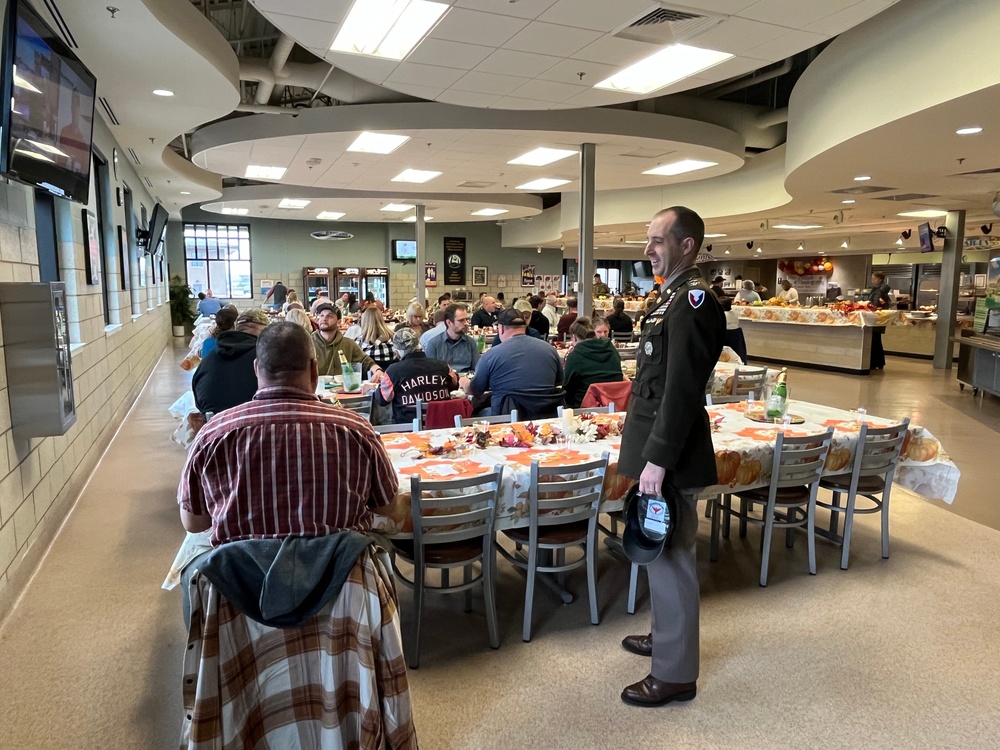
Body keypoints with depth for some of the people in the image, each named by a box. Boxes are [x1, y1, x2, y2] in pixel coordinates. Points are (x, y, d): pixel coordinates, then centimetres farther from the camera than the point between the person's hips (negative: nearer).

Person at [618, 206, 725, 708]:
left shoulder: (693, 301, -18)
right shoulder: (673, 295, 14)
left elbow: (682, 391, -23)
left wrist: (657, 460, -22)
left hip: (670, 452, -10)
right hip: (656, 443, 10)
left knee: (670, 555, 1)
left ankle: (675, 673, 17)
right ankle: (667, 635, 40)